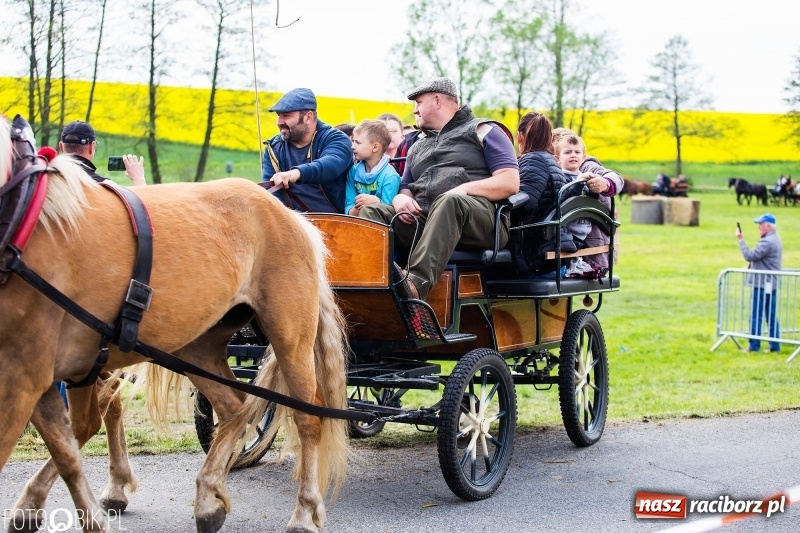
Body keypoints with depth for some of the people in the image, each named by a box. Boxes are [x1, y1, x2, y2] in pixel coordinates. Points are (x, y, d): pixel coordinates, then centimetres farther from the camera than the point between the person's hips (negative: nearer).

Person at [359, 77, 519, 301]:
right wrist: (401, 198, 2)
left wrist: (463, 189, -14)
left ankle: (417, 284, -55)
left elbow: (510, 182, 0)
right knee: (371, 211, -16)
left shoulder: (482, 131, 13)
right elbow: (405, 188, 28)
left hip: (479, 219, -5)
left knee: (449, 201, -38)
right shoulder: (418, 146, 32)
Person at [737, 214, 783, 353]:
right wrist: (751, 266, 10)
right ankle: (775, 345, 11)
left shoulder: (767, 242, -18)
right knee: (772, 316, 10)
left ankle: (754, 345, -1)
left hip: (762, 284, -10)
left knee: (756, 315, -3)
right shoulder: (776, 240, 16)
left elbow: (750, 256, -20)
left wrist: (741, 240, -13)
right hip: (772, 284, 10)